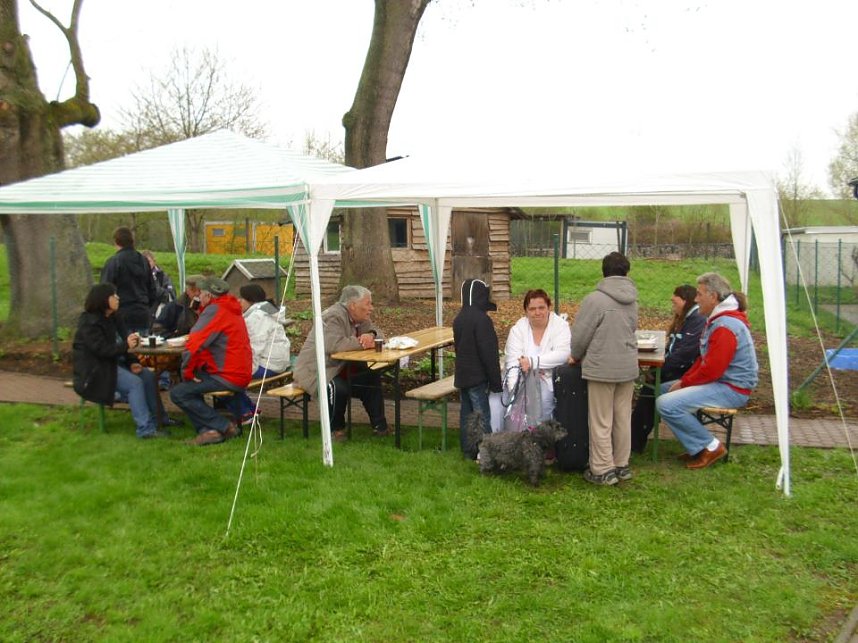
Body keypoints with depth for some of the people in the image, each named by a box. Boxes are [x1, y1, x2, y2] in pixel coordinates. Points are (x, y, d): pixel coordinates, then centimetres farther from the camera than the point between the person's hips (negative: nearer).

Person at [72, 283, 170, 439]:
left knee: (148, 376, -4)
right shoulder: (89, 322, -17)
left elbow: (120, 342, 7)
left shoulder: (113, 318, 10)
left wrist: (132, 362, -8)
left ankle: (157, 418, 4)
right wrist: (126, 345, -35)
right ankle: (145, 429, -25)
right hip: (94, 368, -9)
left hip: (111, 361, 9)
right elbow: (102, 349, -25)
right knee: (134, 383, -24)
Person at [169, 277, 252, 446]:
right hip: (240, 373, 10)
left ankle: (225, 427, -5)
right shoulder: (231, 309, 15)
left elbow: (193, 346, -21)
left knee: (178, 393, -5)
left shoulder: (214, 310, -15)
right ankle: (207, 429, 8)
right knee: (189, 385, 22)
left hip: (228, 378, -10)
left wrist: (187, 373, -7)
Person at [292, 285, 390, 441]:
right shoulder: (334, 317, -24)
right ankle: (336, 428, -9)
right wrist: (362, 343, -27)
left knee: (372, 379, -1)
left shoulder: (360, 318, 6)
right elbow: (334, 345, -39)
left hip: (341, 367, 10)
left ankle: (379, 426, 8)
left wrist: (371, 335, -18)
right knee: (338, 388, -35)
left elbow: (378, 334, 8)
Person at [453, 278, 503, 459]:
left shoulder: (459, 319, 10)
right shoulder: (481, 320, -19)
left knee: (466, 414, 14)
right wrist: (495, 381, -12)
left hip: (462, 375, 9)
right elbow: (489, 353, -19)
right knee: (482, 417, -5)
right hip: (477, 377, -9)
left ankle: (468, 451, 21)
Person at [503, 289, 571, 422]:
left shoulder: (560, 325, 1)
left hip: (550, 383, 0)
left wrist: (533, 361, -21)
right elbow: (513, 361, -7)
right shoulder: (518, 329, 3)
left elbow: (563, 354, -13)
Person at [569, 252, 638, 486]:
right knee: (623, 419, 15)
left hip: (602, 368, -6)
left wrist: (576, 356, 7)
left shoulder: (595, 299, -15)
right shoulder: (632, 300, 6)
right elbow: (631, 329, 12)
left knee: (601, 422, 3)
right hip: (628, 367, 6)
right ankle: (621, 465, 25)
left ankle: (603, 470, 10)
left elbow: (580, 334, -11)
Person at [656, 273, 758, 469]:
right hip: (719, 381, 11)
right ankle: (698, 446, 10)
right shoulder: (717, 319, 14)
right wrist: (684, 379, 5)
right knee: (662, 390, 12)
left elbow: (712, 370, -24)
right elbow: (704, 359, 18)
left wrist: (684, 383, -10)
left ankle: (711, 447, -8)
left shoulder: (725, 327, -21)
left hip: (732, 389, -11)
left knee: (666, 404, -22)